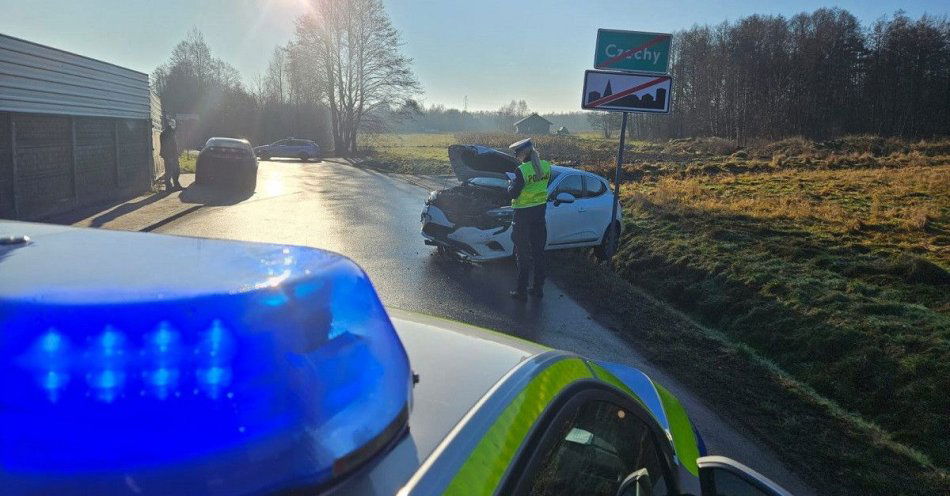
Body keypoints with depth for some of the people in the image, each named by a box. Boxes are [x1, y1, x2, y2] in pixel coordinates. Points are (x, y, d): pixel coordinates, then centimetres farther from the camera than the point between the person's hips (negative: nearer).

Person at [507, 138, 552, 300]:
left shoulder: (522, 170, -21)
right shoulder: (546, 166, 1)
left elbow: (513, 193, -16)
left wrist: (511, 182, 4)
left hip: (524, 214, -6)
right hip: (540, 210, 6)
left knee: (523, 253, 3)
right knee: (539, 252, 15)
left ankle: (521, 291, 8)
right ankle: (538, 288, 23)